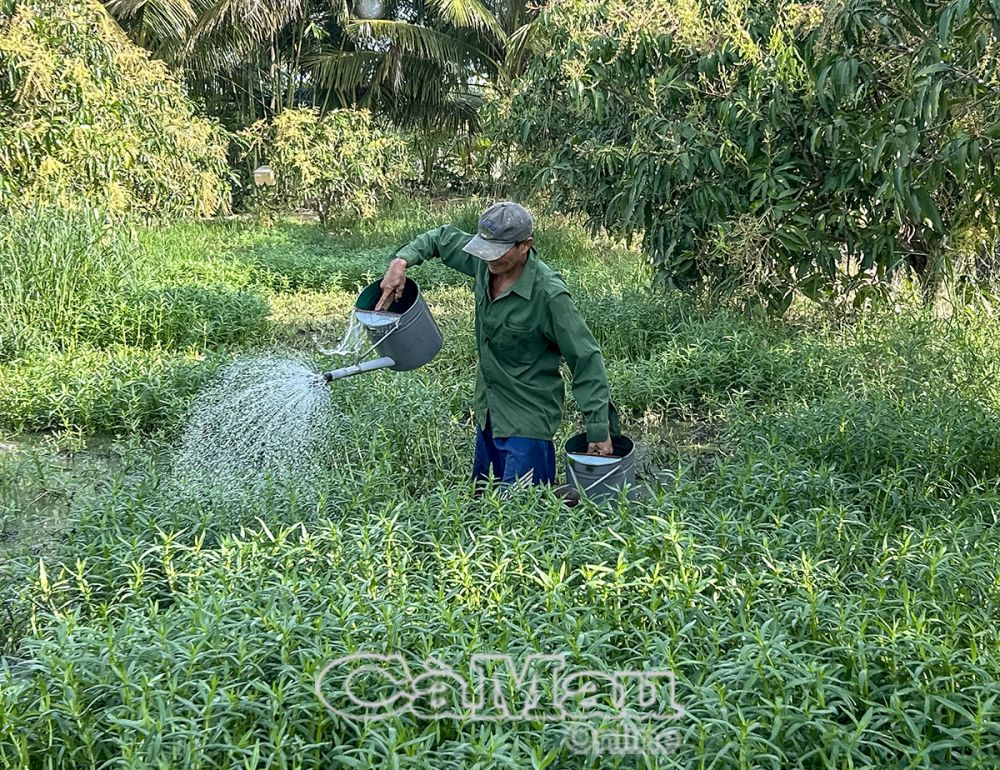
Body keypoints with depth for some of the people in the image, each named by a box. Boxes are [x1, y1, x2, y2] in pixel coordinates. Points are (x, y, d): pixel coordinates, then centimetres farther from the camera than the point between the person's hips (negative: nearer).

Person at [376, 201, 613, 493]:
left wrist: (599, 429, -20)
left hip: (527, 421, -8)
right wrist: (401, 261, -6)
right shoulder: (487, 262, -7)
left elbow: (586, 360, -20)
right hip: (488, 413, 8)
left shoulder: (549, 295, -26)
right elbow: (442, 237, 11)